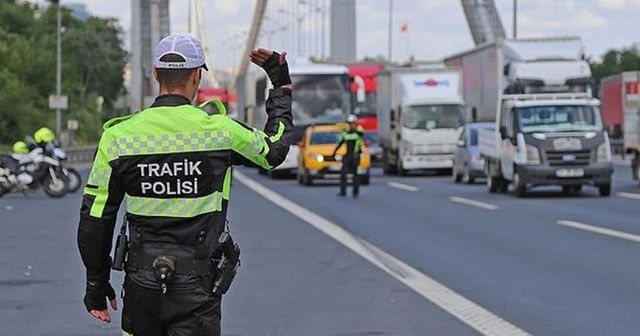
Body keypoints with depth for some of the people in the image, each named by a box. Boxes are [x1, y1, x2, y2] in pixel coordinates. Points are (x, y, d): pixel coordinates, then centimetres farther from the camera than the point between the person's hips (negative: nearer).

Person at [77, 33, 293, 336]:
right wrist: (282, 85, 27)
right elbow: (274, 150, 14)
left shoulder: (118, 136, -3)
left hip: (141, 286, 3)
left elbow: (95, 219, 1)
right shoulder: (219, 131, -8)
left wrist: (96, 283, 13)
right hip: (196, 288, -2)